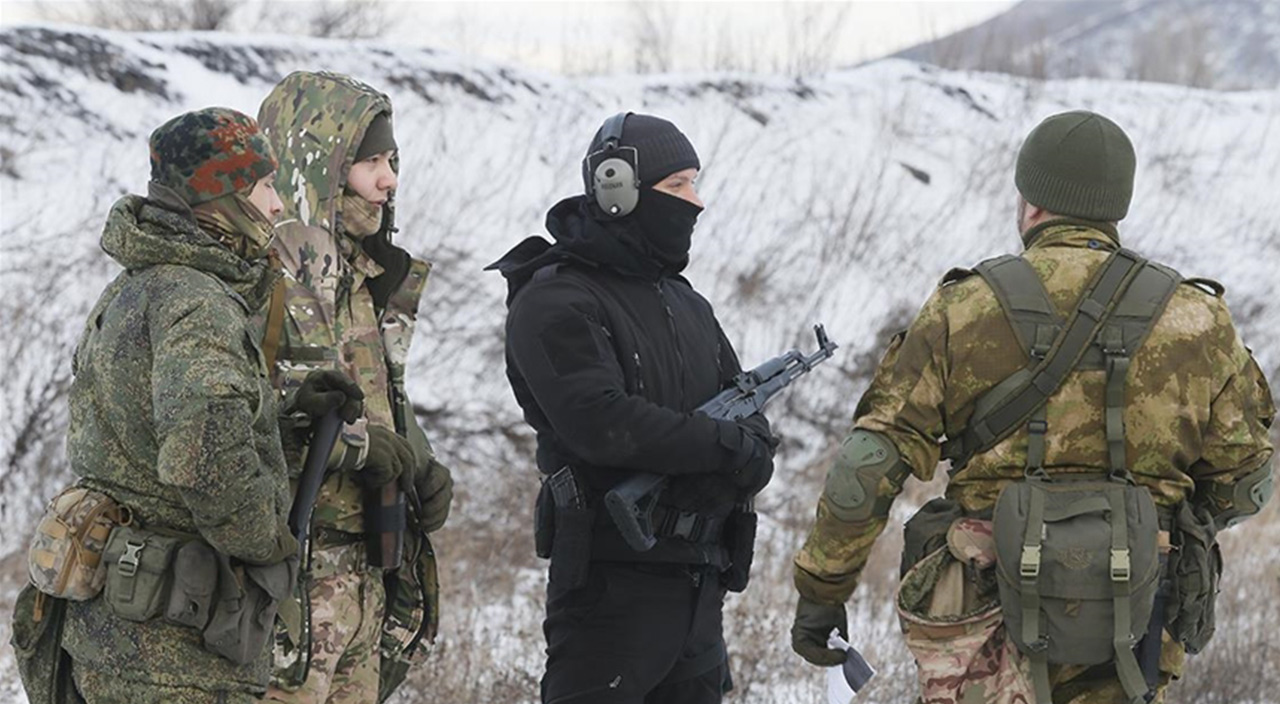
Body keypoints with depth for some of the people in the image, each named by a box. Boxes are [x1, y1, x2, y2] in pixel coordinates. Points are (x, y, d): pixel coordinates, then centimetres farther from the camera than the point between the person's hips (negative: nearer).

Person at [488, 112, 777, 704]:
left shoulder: (682, 301, 19)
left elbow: (745, 408, 16)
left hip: (699, 582, 9)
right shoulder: (557, 301, -9)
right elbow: (601, 420, -23)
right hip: (613, 581, -9)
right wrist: (724, 447, -17)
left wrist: (750, 455, -9)